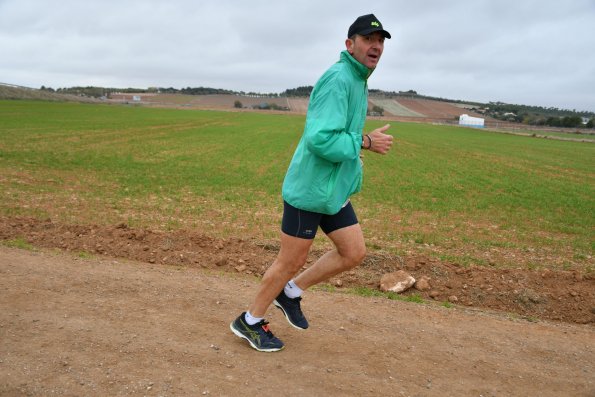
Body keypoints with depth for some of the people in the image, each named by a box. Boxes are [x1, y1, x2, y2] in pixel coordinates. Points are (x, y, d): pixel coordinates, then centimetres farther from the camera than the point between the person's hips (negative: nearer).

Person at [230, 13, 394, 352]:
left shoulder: (358, 81, 14)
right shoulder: (338, 78, -18)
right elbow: (320, 139, -28)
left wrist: (353, 154, 12)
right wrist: (366, 142, -19)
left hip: (335, 190, 10)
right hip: (309, 190, -9)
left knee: (354, 253, 10)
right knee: (291, 261, 2)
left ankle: (291, 293, 26)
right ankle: (250, 321, 24)